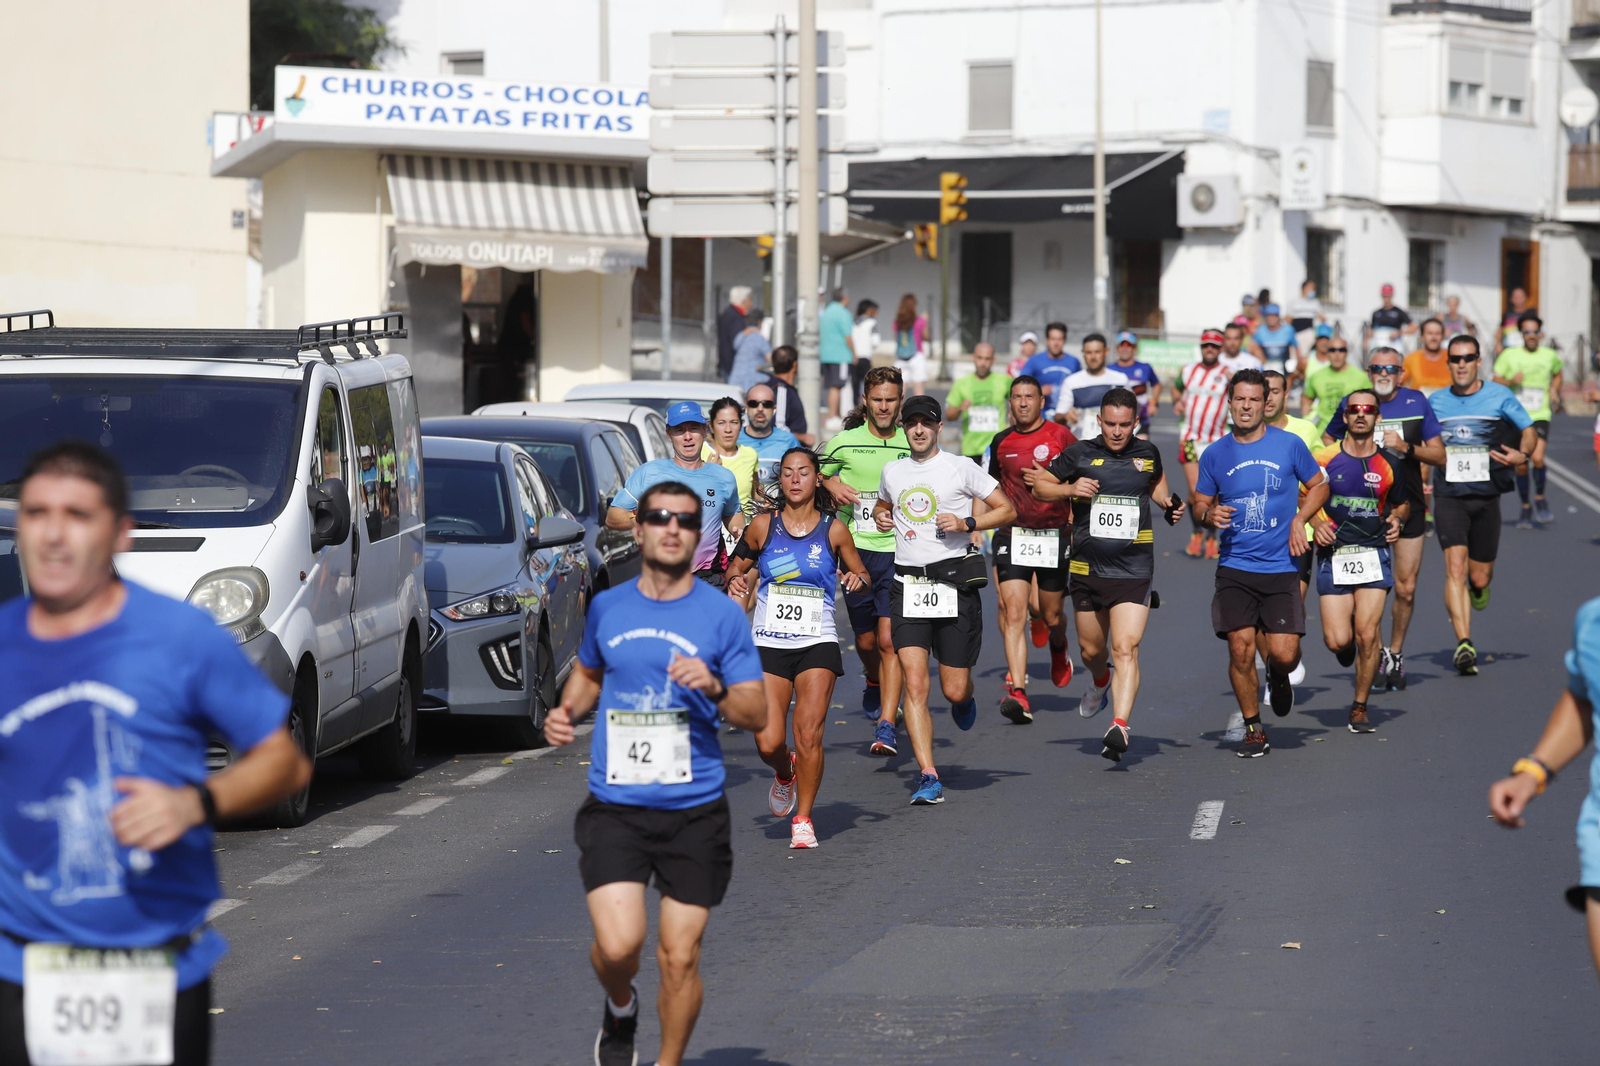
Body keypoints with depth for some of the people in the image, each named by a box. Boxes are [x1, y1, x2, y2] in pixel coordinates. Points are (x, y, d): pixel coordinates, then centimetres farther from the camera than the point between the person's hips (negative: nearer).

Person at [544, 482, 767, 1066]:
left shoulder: (722, 613, 0)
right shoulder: (606, 607, 7)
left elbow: (758, 715, 1)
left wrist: (714, 689, -18)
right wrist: (567, 710, 8)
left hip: (695, 810, -1)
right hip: (614, 807, 1)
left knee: (680, 958, 0)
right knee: (619, 943, -15)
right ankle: (621, 1007, 20)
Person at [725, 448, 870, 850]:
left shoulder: (833, 531, 3)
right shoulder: (762, 525, 3)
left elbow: (860, 572, 14)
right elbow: (737, 564, 15)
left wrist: (858, 580, -9)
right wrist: (735, 581, -7)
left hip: (817, 644, -1)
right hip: (769, 646, 1)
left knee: (809, 735, -13)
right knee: (768, 744, -7)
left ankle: (803, 819, 4)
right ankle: (785, 773, 30)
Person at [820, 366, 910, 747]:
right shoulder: (845, 442, 2)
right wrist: (832, 486, -5)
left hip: (899, 553, -2)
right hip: (856, 549, 2)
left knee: (888, 639, -14)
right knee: (866, 640, 13)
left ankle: (886, 726, -18)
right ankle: (874, 686, 47)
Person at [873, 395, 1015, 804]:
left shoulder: (961, 468, -1)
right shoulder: (893, 471, 12)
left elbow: (1007, 510, 3)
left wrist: (966, 523, -12)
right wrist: (881, 517, 9)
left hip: (953, 583, -3)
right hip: (907, 586, 3)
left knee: (954, 691, 1)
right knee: (914, 685, -11)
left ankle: (965, 697, 40)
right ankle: (928, 778, -11)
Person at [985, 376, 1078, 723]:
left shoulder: (1060, 435, -2)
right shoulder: (1002, 442, 9)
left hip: (1054, 535, -2)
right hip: (1012, 536, 2)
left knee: (1051, 614, 9)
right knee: (1013, 612, -13)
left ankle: (1059, 650, 46)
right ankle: (1017, 690, -20)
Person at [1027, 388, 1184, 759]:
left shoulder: (1146, 453, 3)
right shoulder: (1079, 454, -4)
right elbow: (1039, 486, 4)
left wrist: (1169, 504, 6)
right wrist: (1070, 489, -14)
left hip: (1133, 571, -1)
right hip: (1088, 569, 1)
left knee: (1126, 649, -16)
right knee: (1091, 649, 17)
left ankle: (1119, 726, -23)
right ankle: (1101, 683, 52)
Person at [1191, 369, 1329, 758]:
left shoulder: (1289, 445, 0)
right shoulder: (1215, 455, 4)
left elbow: (1319, 486, 12)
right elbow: (1200, 503, 14)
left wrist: (1299, 519, -4)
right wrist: (1210, 514, -9)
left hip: (1281, 567, -1)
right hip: (1234, 569, 1)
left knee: (1284, 653, -9)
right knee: (1240, 650, -9)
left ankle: (1278, 677, 30)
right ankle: (1253, 729, 9)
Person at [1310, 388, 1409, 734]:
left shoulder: (1389, 464, 7)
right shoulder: (1324, 458, 0)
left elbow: (1401, 503, 23)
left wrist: (1396, 518, 2)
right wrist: (1316, 522, -8)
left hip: (1374, 553, 1)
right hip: (1333, 554, -1)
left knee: (1367, 634, -11)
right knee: (1337, 640, -8)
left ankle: (1360, 707, 6)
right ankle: (1349, 644, 32)